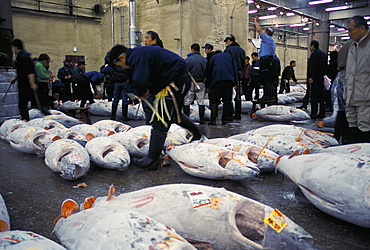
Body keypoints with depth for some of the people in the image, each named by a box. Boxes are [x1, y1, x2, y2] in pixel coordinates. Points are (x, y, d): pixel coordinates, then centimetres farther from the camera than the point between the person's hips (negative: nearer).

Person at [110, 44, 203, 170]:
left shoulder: (136, 56, -16)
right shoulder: (140, 53, 17)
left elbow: (140, 81, -29)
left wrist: (140, 93, -8)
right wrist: (147, 91, 5)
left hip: (175, 83, -11)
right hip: (181, 80, 11)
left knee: (160, 120, -12)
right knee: (174, 114, 27)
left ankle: (151, 160, -10)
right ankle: (197, 135, 45)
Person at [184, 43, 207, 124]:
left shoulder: (188, 59, -4)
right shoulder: (204, 60, 0)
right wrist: (207, 85, 6)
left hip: (190, 83, -1)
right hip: (201, 83, 2)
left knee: (187, 101, 6)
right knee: (201, 101, 7)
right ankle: (201, 119, 7)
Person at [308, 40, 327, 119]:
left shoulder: (315, 53, -9)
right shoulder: (323, 53, 20)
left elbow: (312, 66, -18)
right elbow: (325, 66, 22)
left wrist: (310, 77, -19)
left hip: (316, 78, -9)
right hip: (322, 78, 9)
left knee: (314, 96, -8)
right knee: (321, 96, 10)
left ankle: (314, 113, -10)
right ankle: (322, 113, 12)